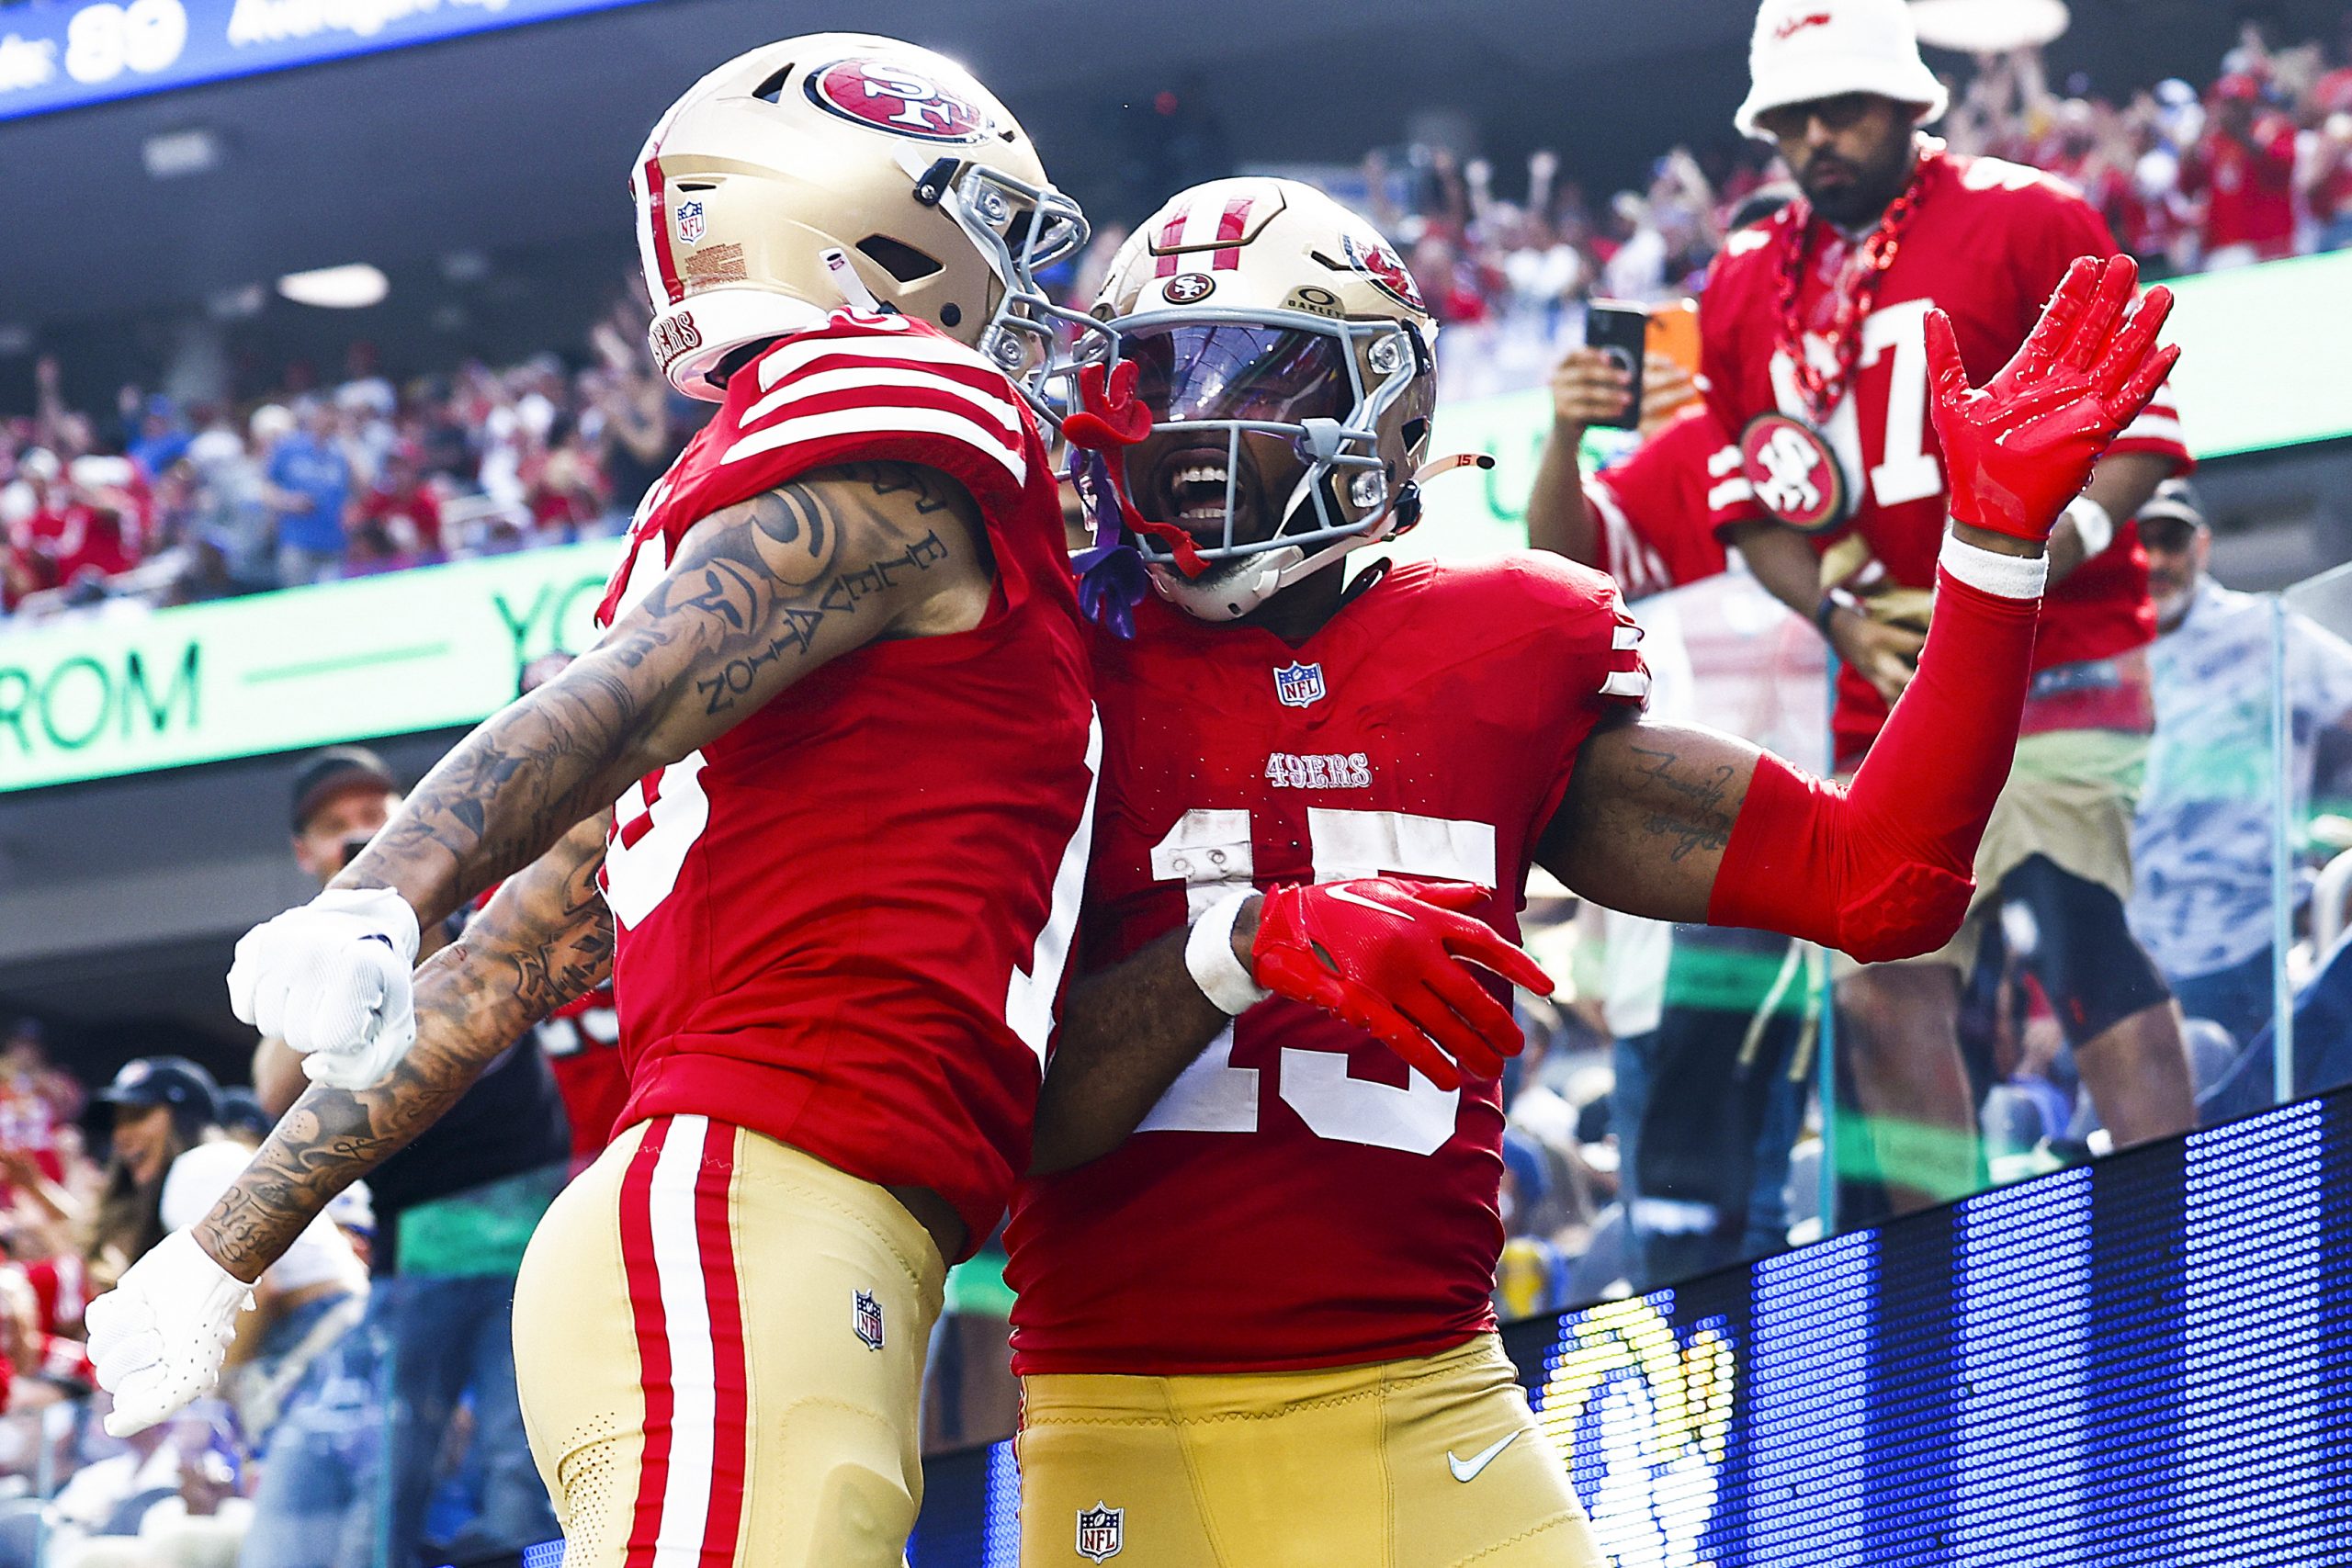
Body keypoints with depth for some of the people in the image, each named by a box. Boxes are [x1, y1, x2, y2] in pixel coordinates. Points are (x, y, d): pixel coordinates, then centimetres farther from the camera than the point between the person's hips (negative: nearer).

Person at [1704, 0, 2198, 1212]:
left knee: (2095, 962, -13)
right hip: (1887, 695, 6)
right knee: (1884, 991, 7)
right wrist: (1844, 618, -5)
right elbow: (1759, 508, 15)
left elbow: (2136, 434, -7)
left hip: (2054, 667, -6)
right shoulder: (1744, 290, 12)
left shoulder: (2028, 224, -4)